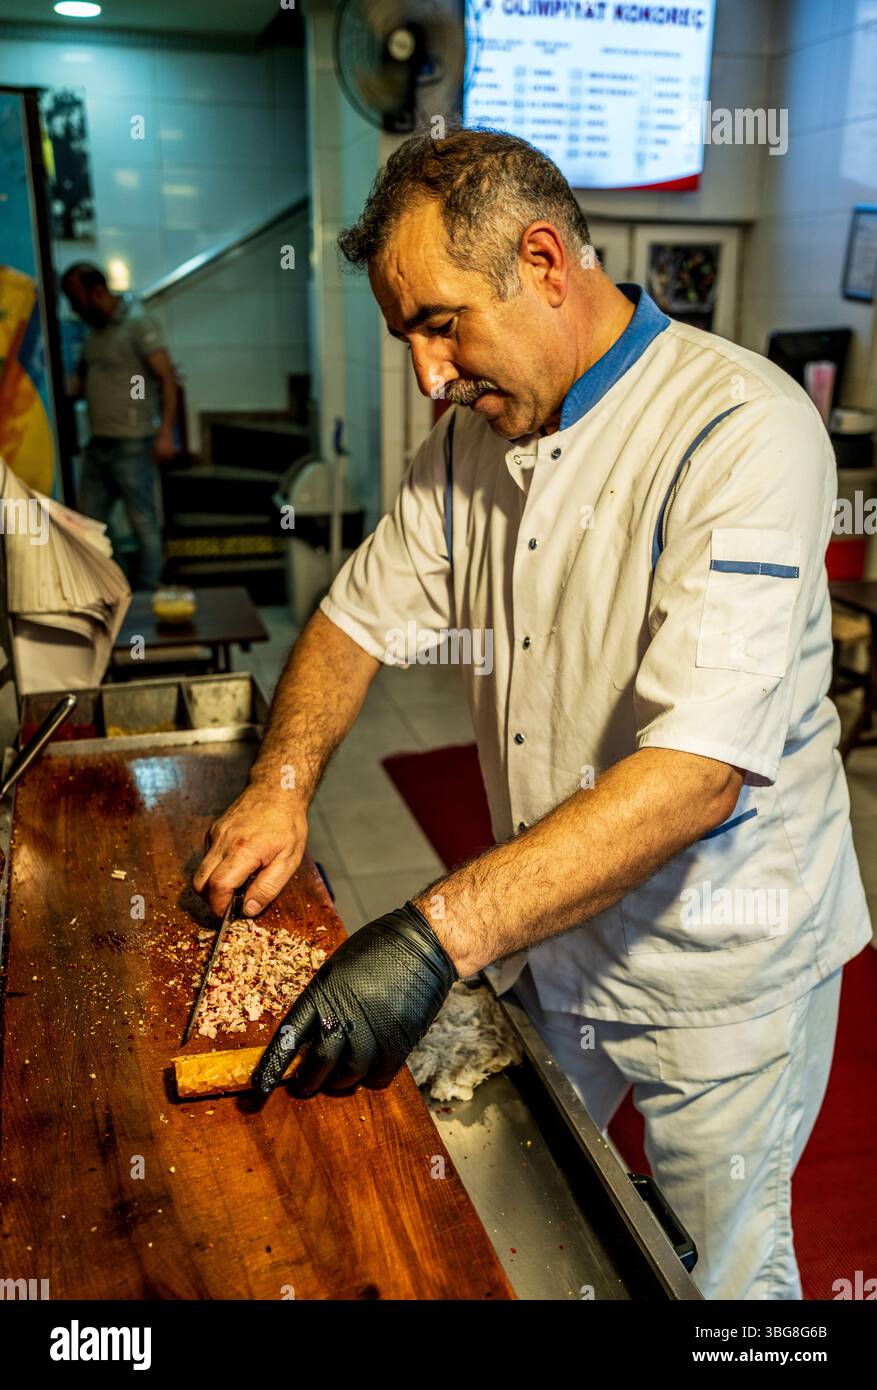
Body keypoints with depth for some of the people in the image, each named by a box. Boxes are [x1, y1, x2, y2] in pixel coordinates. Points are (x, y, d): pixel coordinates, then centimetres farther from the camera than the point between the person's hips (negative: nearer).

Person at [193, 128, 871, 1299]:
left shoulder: (744, 432, -24)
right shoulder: (476, 434, 1)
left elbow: (699, 770, -33)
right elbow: (362, 613, 7)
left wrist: (439, 933, -37)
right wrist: (282, 782, -9)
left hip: (717, 972, -5)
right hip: (544, 934, 6)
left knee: (718, 1269, 16)